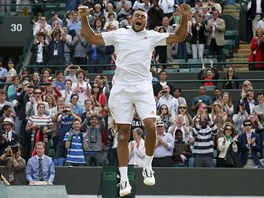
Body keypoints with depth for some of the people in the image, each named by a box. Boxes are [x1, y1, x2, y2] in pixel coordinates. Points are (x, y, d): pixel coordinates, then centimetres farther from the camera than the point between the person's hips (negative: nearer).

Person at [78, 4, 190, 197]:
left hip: (143, 87, 0)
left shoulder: (152, 36, 10)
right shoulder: (119, 34, 10)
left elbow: (179, 37, 8)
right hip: (121, 88, 0)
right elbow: (91, 38, 14)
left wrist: (184, 17, -6)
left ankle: (147, 168, 5)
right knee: (123, 133, -1)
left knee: (151, 126, -17)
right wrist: (84, 18, 1)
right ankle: (124, 179, 3)